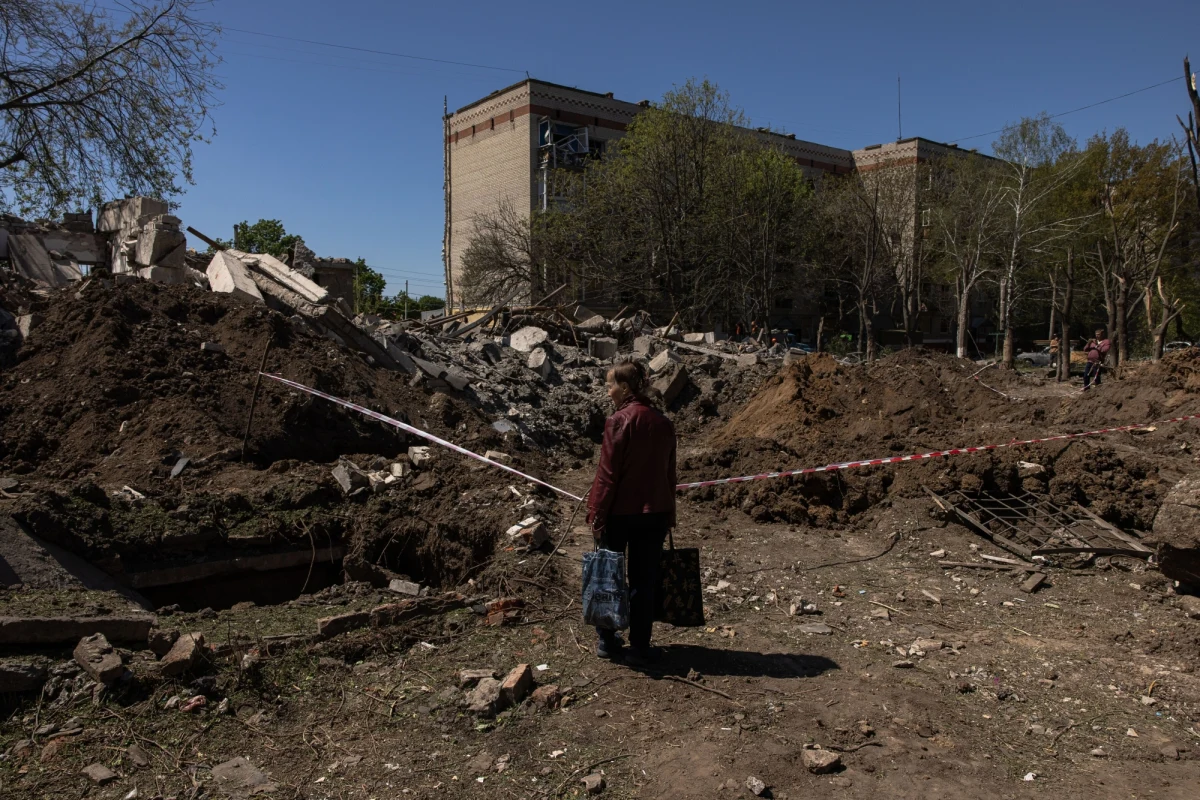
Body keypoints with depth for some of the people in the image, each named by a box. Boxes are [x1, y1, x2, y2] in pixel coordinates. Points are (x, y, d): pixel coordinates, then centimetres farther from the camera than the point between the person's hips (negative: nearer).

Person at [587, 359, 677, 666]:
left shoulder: (620, 420, -13)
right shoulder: (663, 422, 4)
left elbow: (607, 473, -14)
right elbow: (669, 473, 9)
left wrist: (597, 514, -8)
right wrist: (669, 515, 16)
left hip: (619, 512, -4)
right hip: (654, 513, 4)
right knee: (644, 580, 10)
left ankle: (607, 641, 21)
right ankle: (639, 648, 14)